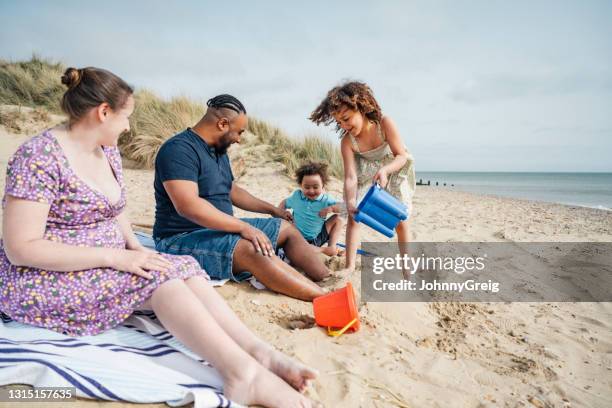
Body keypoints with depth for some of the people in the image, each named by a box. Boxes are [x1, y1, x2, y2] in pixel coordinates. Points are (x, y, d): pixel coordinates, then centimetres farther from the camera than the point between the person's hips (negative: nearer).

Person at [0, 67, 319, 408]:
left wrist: (136, 248, -4)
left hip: (102, 269, 7)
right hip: (43, 284, -7)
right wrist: (116, 256, -26)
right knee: (160, 276, -26)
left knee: (184, 267, -16)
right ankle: (243, 373, -35)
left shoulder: (109, 152, 7)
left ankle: (259, 353, -27)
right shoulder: (40, 157, -18)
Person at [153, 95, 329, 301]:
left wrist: (272, 209, 26)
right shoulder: (179, 149, -18)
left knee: (287, 228, 6)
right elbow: (187, 205, -31)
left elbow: (232, 190, 26)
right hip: (182, 239, -10)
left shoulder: (218, 150, 12)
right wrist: (243, 227, -31)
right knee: (251, 249, -34)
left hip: (221, 229, 10)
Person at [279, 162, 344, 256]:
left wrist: (331, 208, -36)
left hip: (318, 237, 1)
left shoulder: (325, 199, -11)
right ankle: (323, 250, -22)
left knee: (338, 219, -6)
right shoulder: (297, 195, -5)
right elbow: (284, 203, 14)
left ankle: (332, 247, -9)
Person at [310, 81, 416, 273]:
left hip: (395, 168, -2)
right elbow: (351, 177, -31)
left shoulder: (385, 123, -34)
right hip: (367, 171, 2)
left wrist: (385, 170, -48)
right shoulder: (347, 141, -28)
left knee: (401, 220, -4)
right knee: (354, 215, -8)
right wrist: (350, 203, -47)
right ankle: (350, 266, -1)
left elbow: (402, 156, -28)